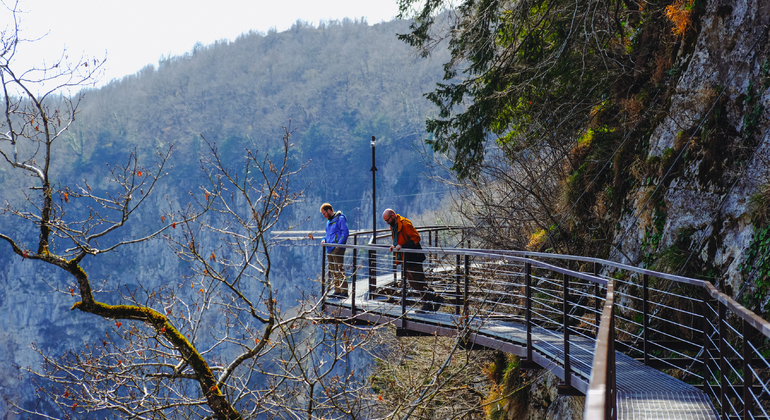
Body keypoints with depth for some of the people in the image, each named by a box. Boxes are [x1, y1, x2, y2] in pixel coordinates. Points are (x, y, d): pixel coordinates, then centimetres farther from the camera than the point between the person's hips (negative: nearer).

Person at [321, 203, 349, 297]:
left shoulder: (340, 219, -6)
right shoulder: (328, 221, 21)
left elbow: (345, 233, -12)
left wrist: (339, 244, -20)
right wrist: (324, 240, 9)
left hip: (337, 249, -9)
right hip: (329, 250, 9)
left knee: (340, 270, -12)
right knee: (333, 271, 10)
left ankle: (344, 292, -12)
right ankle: (337, 291, 16)